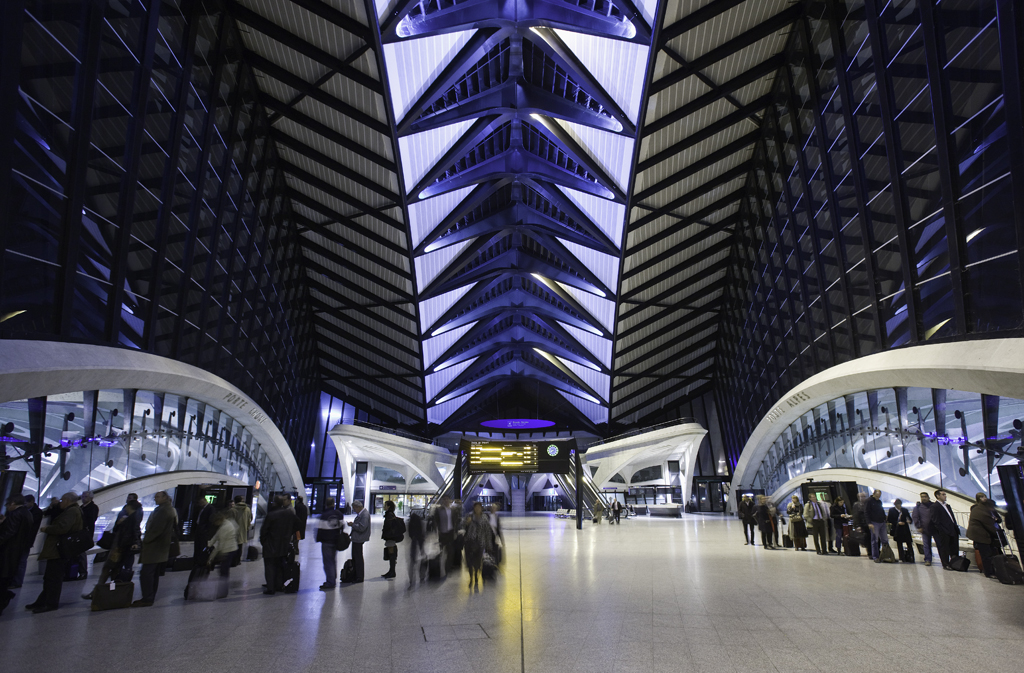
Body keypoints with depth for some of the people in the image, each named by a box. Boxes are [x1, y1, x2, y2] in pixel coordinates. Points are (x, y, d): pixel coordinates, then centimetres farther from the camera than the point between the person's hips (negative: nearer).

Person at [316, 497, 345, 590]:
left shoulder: (324, 516, -15)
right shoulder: (339, 514, 5)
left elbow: (320, 529, -13)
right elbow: (342, 526, 12)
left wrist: (318, 540, 0)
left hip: (326, 541, -6)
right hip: (336, 541, 6)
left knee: (328, 562, -3)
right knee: (333, 560, 18)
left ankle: (330, 582, -4)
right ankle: (333, 580, 24)